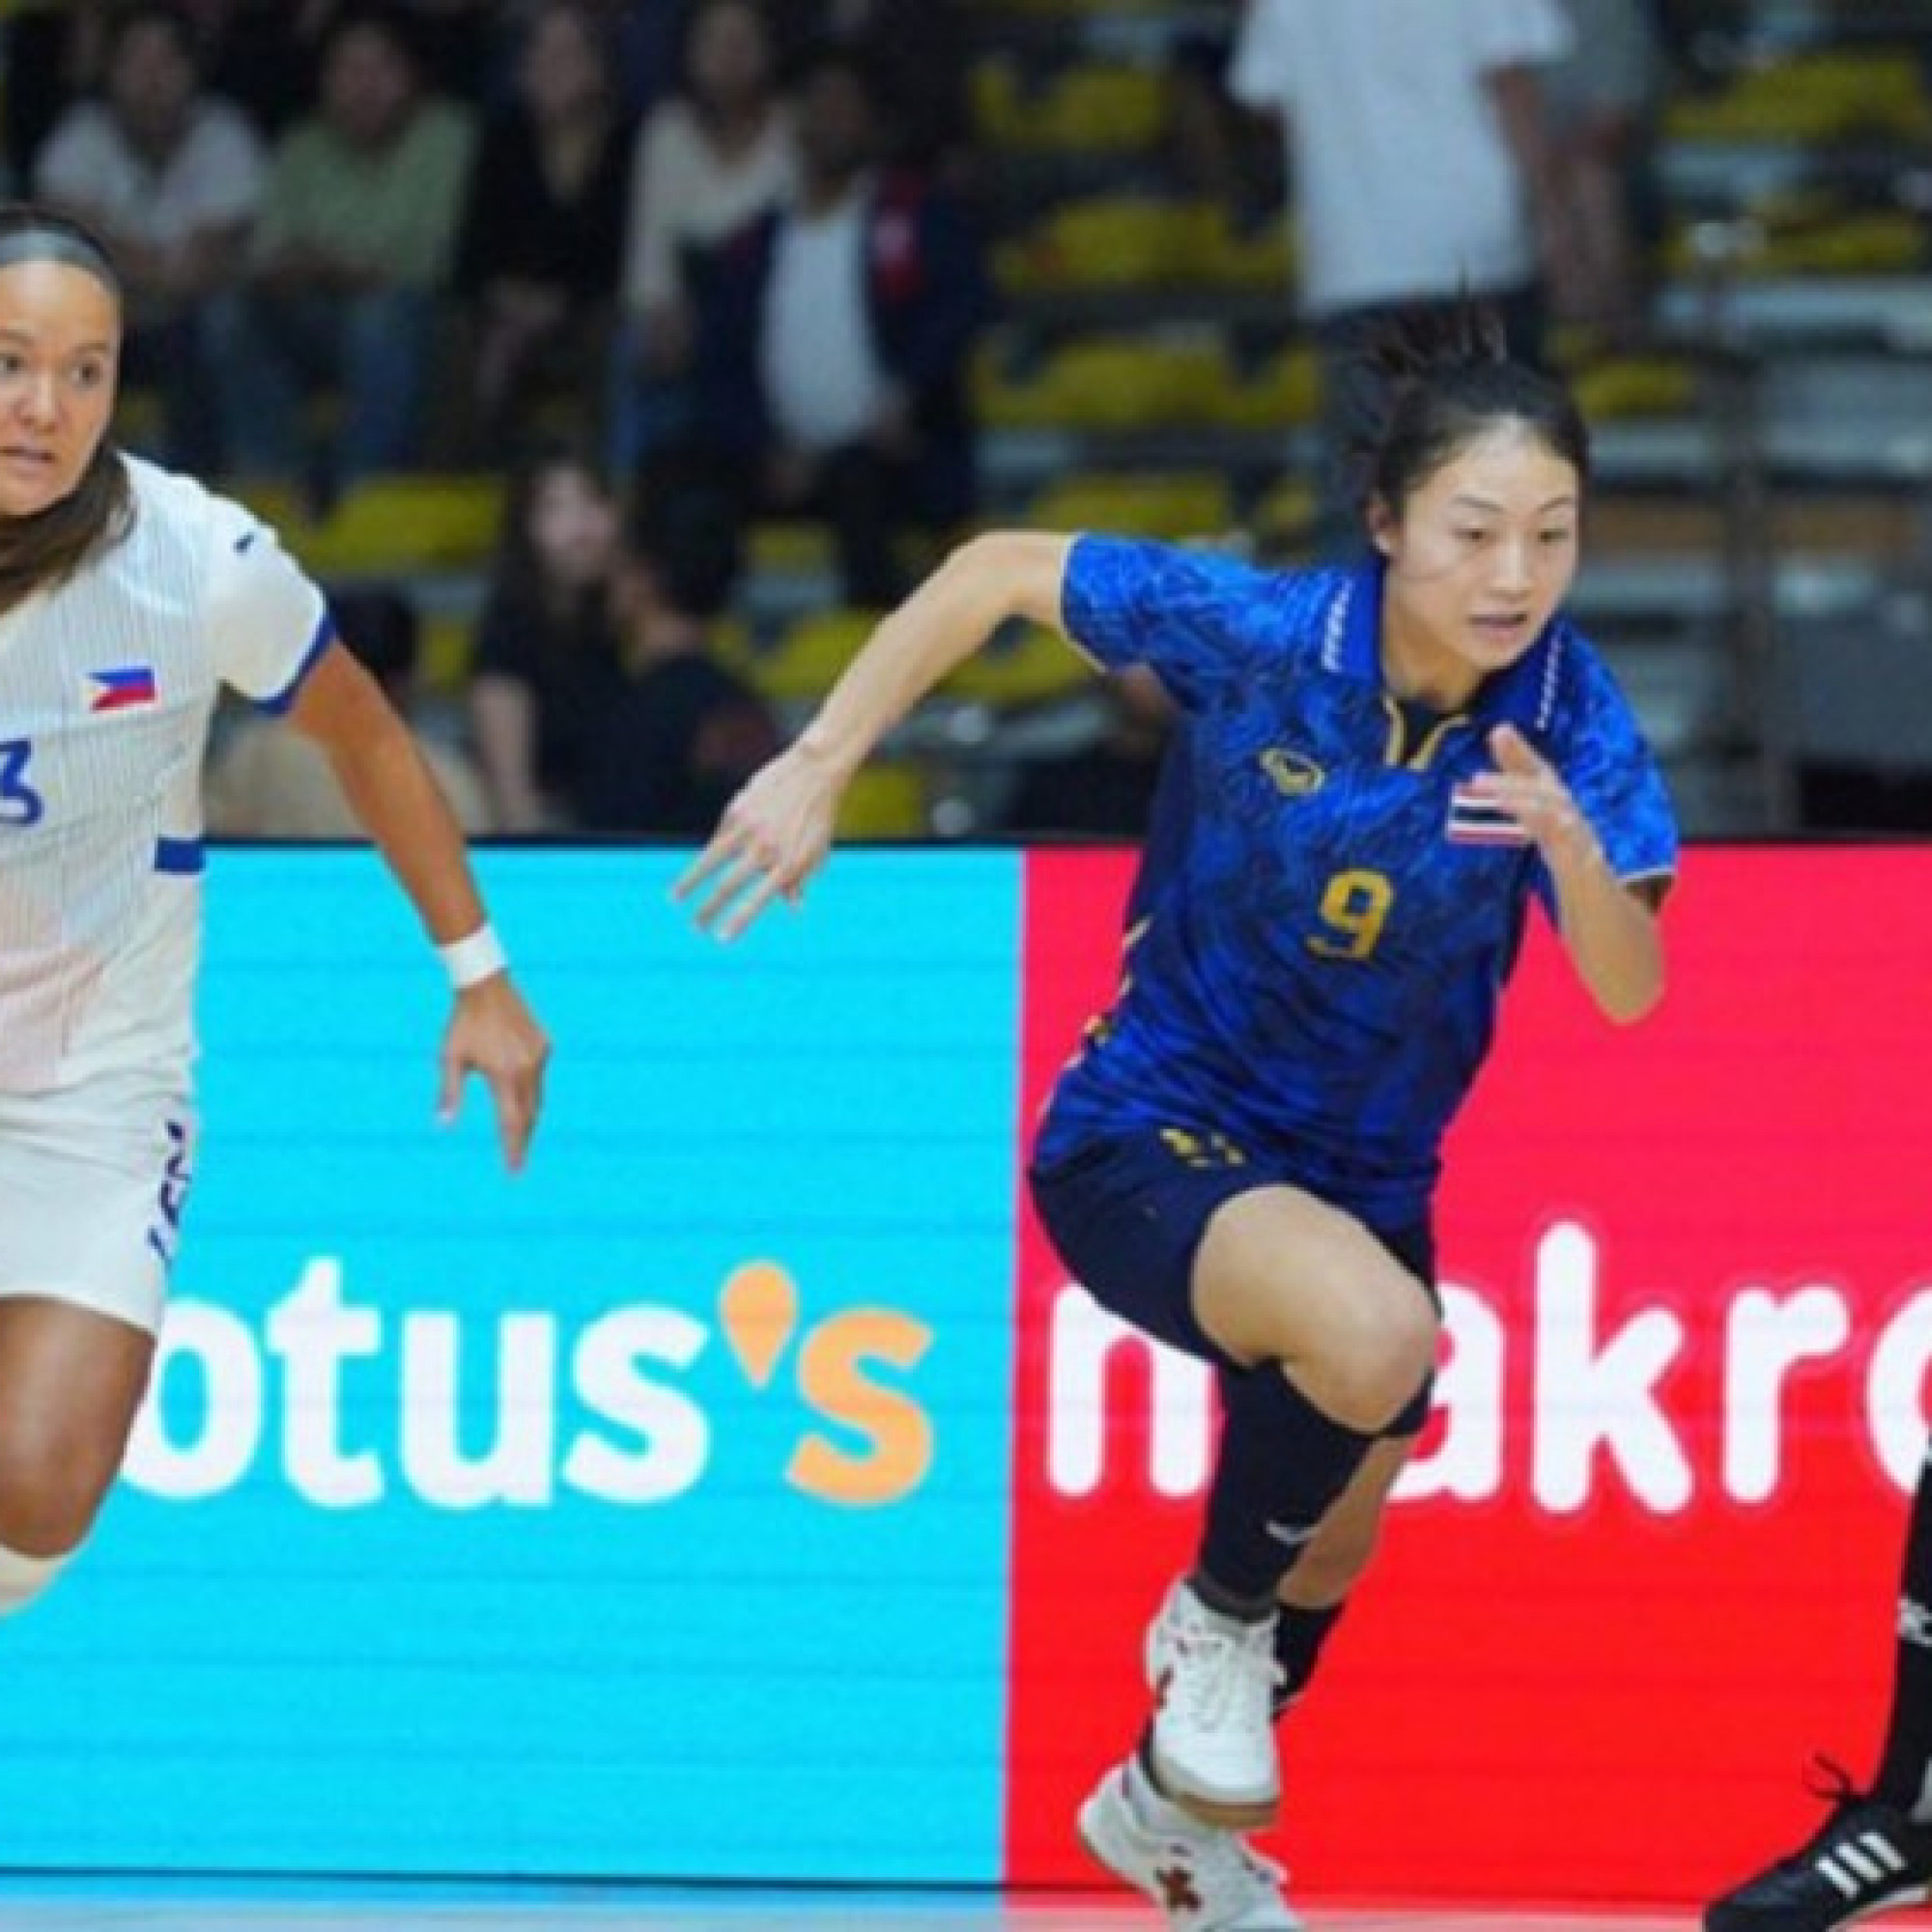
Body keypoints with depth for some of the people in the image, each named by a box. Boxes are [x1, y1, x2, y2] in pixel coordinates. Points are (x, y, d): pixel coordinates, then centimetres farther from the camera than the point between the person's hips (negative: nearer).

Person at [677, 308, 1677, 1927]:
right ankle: (1213, 1619, -5)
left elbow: (1627, 991, -23)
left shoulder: (1564, 713, -17)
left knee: (1330, 1551, 21)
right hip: (1153, 1142, -5)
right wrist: (816, 773, -14)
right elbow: (996, 572, -11)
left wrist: (1574, 849, -44)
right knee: (1376, 1332, -35)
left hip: (1360, 1174, 5)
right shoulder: (1257, 633, -24)